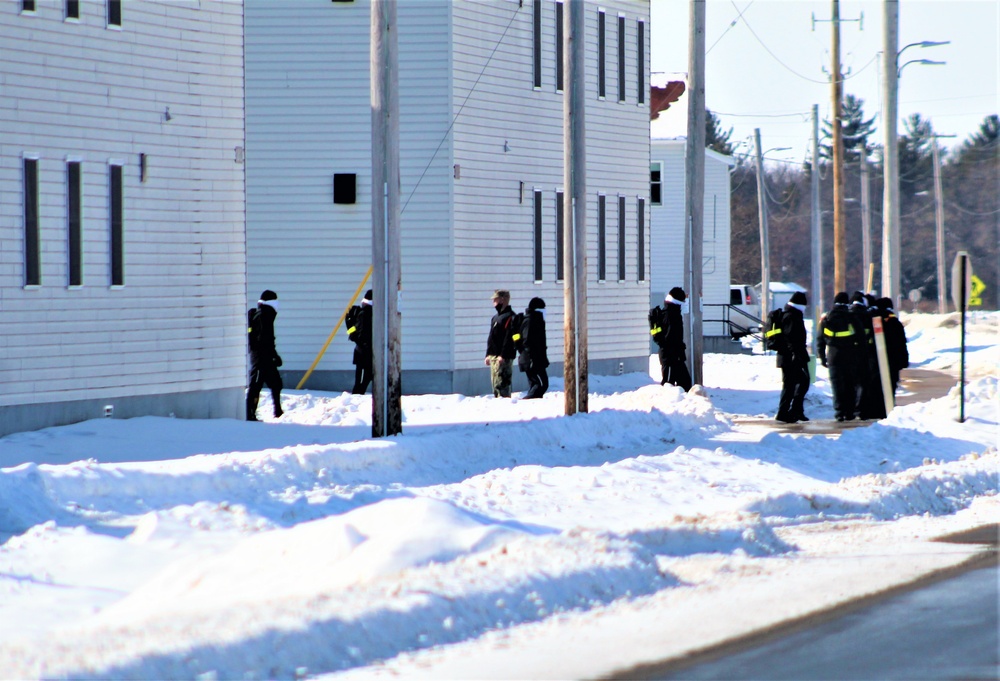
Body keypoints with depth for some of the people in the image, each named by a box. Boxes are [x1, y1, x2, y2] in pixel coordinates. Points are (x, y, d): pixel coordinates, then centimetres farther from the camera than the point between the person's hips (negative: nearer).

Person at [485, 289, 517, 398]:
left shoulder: (510, 317, -10)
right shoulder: (495, 318, 20)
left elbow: (509, 338, -18)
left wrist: (503, 355, -23)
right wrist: (488, 354, 18)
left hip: (504, 357, -10)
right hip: (493, 356, 10)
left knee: (501, 384, -14)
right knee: (495, 383, 11)